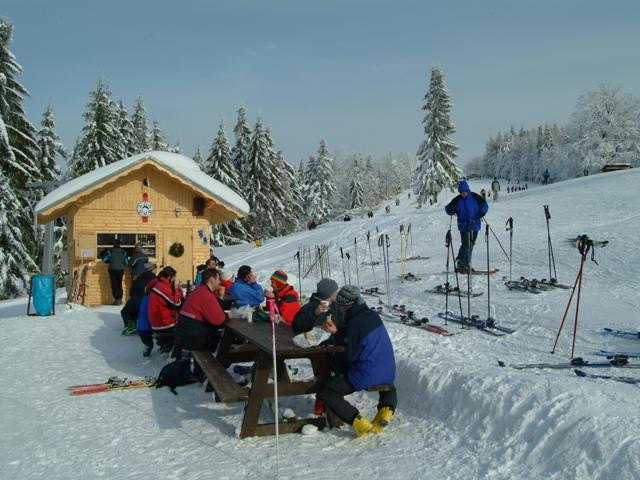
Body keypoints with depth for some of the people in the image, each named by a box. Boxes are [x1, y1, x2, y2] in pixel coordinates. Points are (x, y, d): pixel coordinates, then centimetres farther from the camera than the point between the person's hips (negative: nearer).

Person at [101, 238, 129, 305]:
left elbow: (104, 259, -5)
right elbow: (126, 261, 6)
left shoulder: (110, 251, -5)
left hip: (113, 270, -3)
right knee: (119, 284, 12)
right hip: (121, 270, 3)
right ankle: (120, 299, 10)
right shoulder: (123, 251, 2)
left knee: (114, 285, 0)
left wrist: (110, 262, 13)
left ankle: (116, 299, -6)